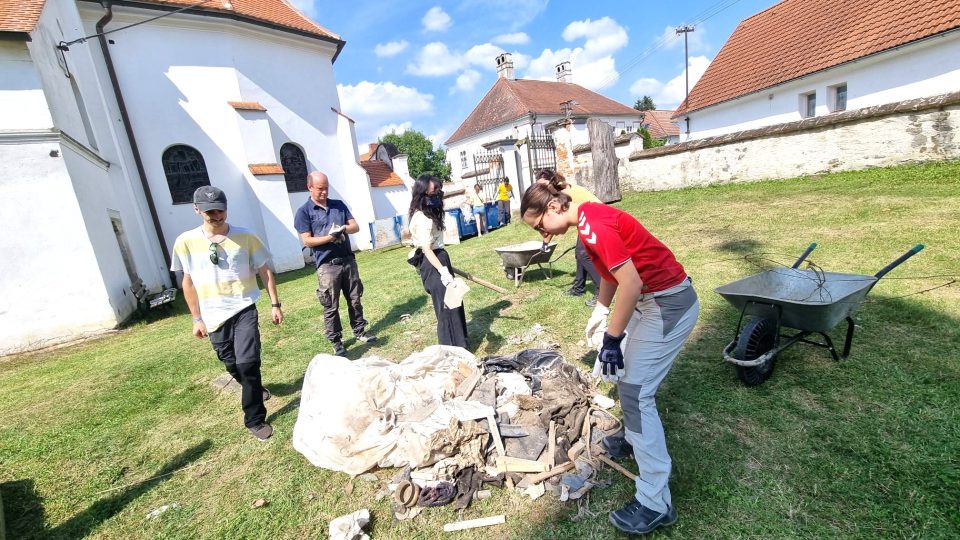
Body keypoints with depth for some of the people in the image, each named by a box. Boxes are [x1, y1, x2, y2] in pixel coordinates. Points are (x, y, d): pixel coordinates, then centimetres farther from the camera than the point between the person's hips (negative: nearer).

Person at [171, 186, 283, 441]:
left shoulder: (245, 237, -6)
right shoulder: (186, 242, -3)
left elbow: (265, 270, 1)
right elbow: (188, 281, 6)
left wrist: (275, 304, -1)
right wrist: (197, 318, 7)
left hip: (244, 310, -2)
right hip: (214, 316, 3)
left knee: (247, 363, -11)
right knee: (232, 365, 16)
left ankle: (255, 419, 5)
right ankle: (255, 389, 47)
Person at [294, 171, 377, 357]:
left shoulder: (339, 205, 10)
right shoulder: (304, 212, -3)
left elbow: (355, 226, 9)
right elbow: (307, 241, -9)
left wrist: (345, 228, -13)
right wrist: (330, 237, -21)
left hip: (348, 260, 4)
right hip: (327, 265, -4)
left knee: (355, 300, 13)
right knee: (331, 307, 3)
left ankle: (360, 332, 27)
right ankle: (336, 342, 15)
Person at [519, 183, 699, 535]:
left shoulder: (593, 225, -23)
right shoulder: (588, 218, 7)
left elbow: (631, 283, -27)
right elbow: (611, 270, 18)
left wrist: (612, 339, -20)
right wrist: (599, 311, 23)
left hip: (669, 304, -10)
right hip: (650, 299, 10)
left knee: (636, 393, -6)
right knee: (624, 372, 21)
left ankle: (655, 503, 7)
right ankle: (635, 437, 43)